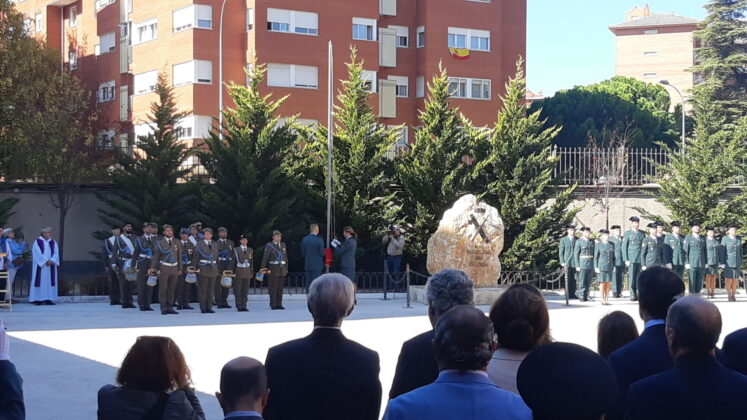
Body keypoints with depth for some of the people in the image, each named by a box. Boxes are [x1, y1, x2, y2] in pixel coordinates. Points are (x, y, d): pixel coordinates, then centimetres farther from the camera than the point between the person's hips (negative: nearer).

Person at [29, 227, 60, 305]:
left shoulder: (53, 242, 12)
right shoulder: (37, 242, -2)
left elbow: (56, 253, 3)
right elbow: (38, 253, -11)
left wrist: (52, 261, -14)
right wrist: (46, 261, -17)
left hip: (51, 266, 4)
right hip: (40, 265, -4)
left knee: (50, 281, 0)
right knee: (40, 281, -5)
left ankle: (48, 299, 1)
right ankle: (38, 299, -4)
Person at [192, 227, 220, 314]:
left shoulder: (215, 246, 15)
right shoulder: (199, 245, 0)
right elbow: (195, 257, -2)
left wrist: (217, 270, 15)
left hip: (213, 270, 5)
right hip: (203, 270, -5)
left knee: (211, 290, 5)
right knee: (202, 290, -3)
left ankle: (209, 307, 11)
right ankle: (203, 308, 1)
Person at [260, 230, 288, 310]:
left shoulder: (283, 245, 15)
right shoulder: (269, 246, -1)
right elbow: (265, 257, -7)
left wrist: (286, 268, 12)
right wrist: (263, 268, -15)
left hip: (282, 269, 5)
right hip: (273, 269, -5)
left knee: (280, 288, 7)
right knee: (273, 288, -3)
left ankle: (279, 304, 13)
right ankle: (273, 305, 3)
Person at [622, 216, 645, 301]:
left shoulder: (642, 233, 12)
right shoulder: (627, 233, 3)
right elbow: (624, 247, 1)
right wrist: (626, 260, -6)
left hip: (641, 259, 3)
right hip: (631, 259, -3)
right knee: (632, 278, -3)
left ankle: (639, 294, 6)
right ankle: (633, 295, 0)